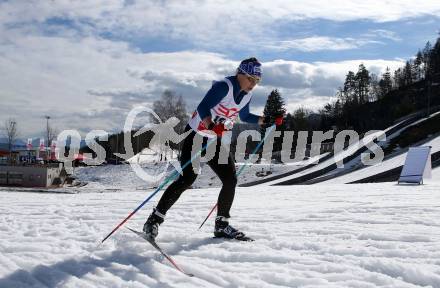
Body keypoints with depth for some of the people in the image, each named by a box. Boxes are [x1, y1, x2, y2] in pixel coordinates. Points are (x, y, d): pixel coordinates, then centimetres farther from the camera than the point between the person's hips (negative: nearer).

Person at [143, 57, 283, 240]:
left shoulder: (247, 94, 2)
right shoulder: (224, 86, -22)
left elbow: (244, 116, 20)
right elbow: (203, 108, -33)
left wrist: (264, 120, 8)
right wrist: (211, 125, -52)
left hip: (216, 140, 8)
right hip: (196, 135, -7)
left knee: (230, 181, -1)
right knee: (187, 179, -15)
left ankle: (221, 226, 13)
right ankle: (154, 220, -3)